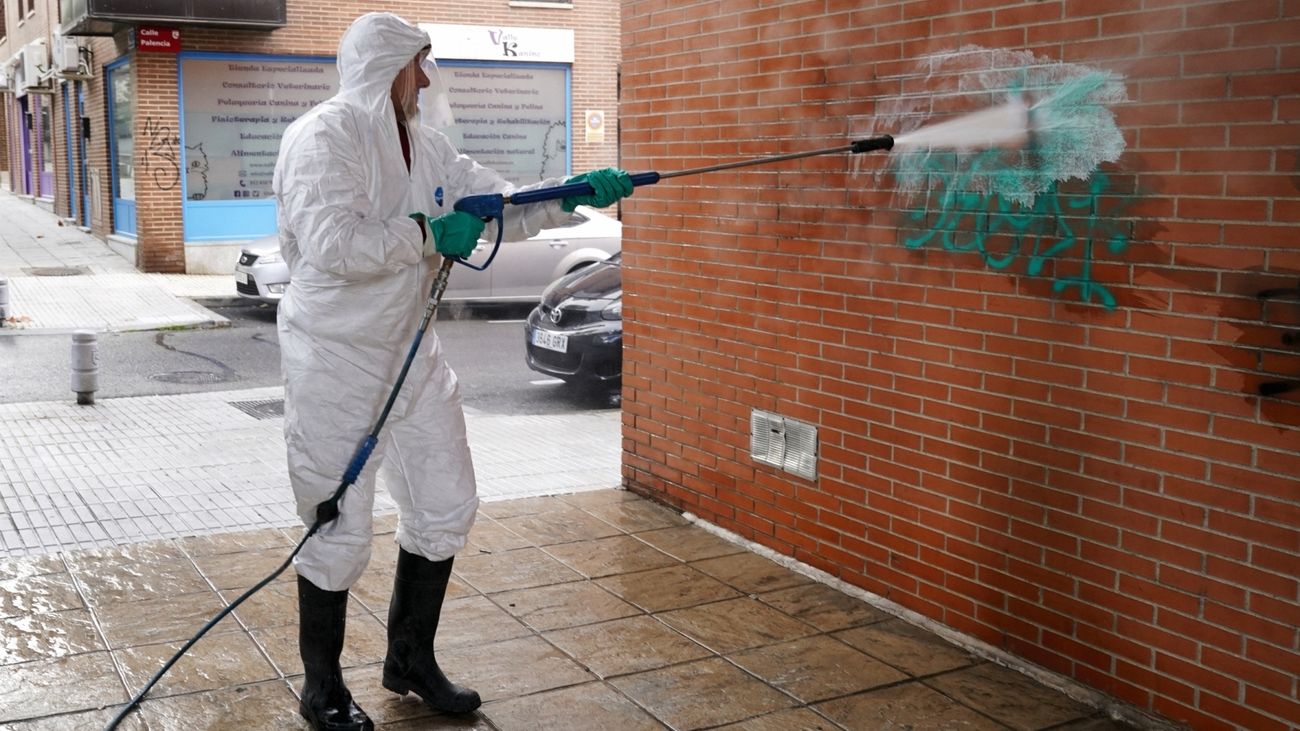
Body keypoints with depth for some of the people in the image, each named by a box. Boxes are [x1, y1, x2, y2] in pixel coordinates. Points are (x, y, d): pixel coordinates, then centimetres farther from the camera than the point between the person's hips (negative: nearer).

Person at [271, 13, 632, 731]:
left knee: (446, 508, 13)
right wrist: (431, 234, -22)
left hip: (411, 355, 8)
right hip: (335, 363, -8)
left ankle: (410, 659, 32)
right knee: (340, 530, 0)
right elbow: (332, 245, -28)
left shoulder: (425, 146, 10)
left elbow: (503, 208, 12)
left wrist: (579, 194, 0)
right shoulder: (322, 136, -14)